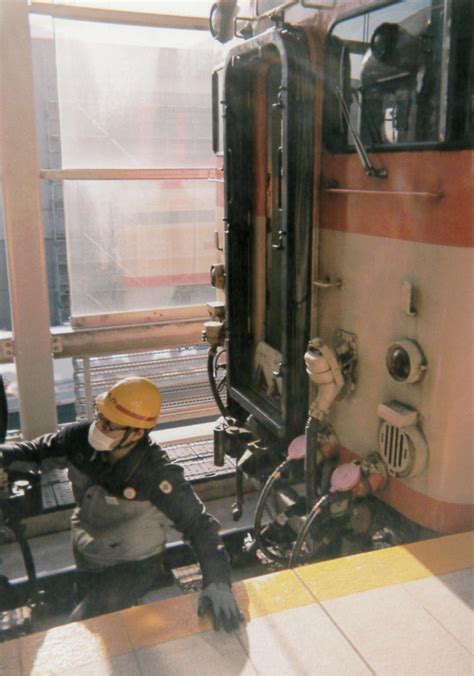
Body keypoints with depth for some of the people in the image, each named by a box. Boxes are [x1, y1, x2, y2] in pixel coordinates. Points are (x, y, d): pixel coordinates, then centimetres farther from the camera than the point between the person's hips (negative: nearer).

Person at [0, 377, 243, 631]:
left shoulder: (156, 473, -34)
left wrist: (217, 581, -46)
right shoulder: (82, 437, -22)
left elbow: (198, 523, -33)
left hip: (133, 566, -5)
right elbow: (35, 450, -4)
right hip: (84, 557, 5)